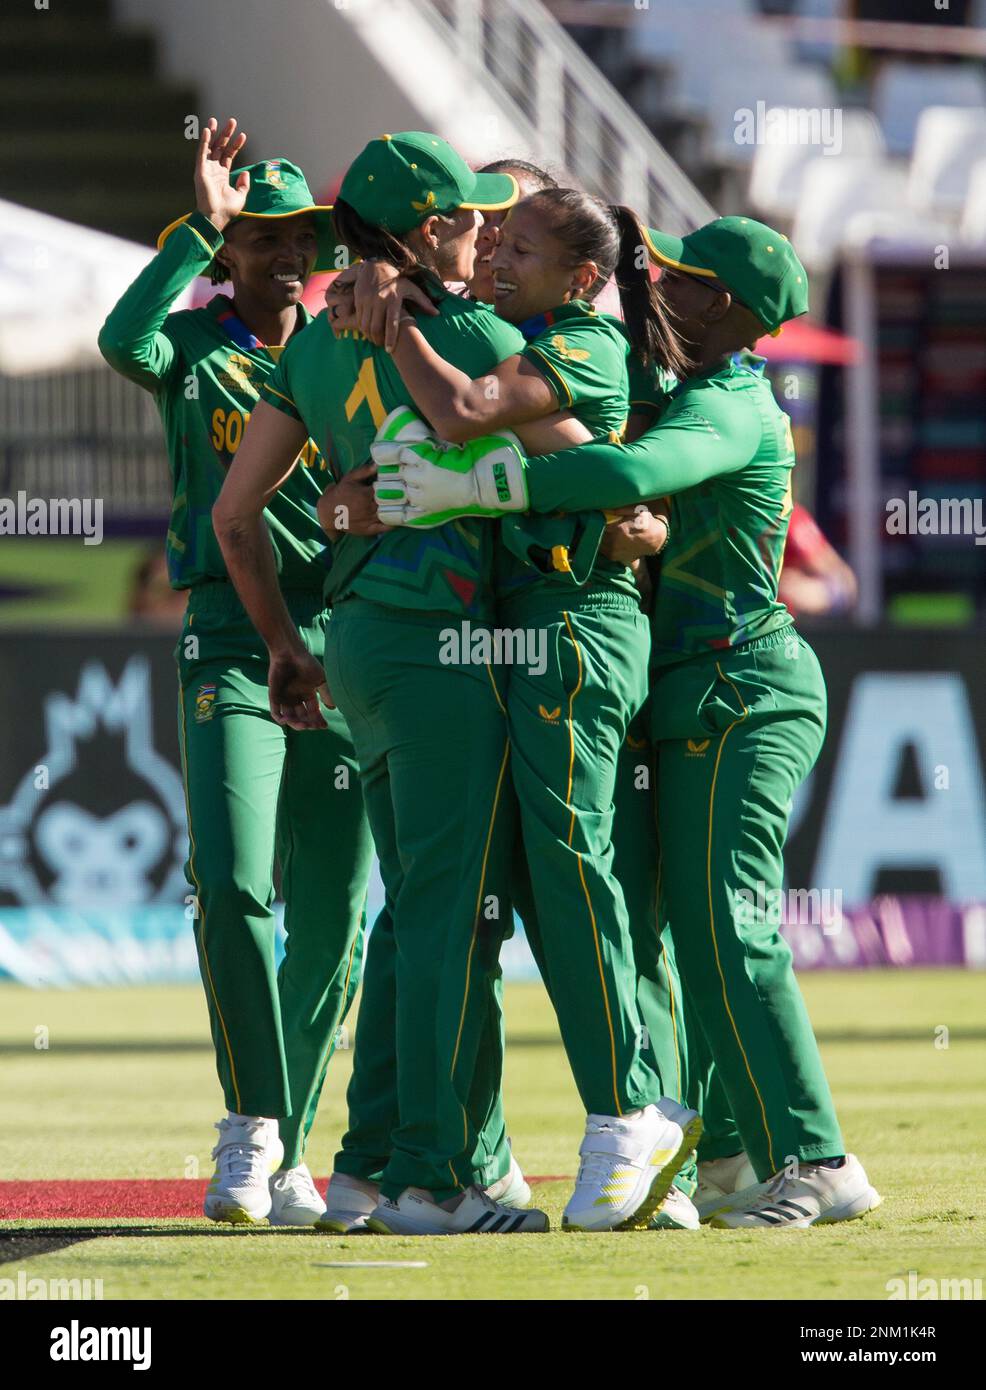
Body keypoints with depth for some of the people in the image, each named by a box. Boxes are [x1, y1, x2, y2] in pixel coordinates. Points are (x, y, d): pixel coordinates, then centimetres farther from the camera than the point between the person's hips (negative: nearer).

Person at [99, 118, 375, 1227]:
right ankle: (252, 1127, -10)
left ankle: (281, 1156, 12)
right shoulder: (195, 350, 5)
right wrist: (202, 222, -18)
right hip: (230, 646, -3)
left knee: (331, 916, 2)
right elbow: (124, 341, -18)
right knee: (231, 885, -19)